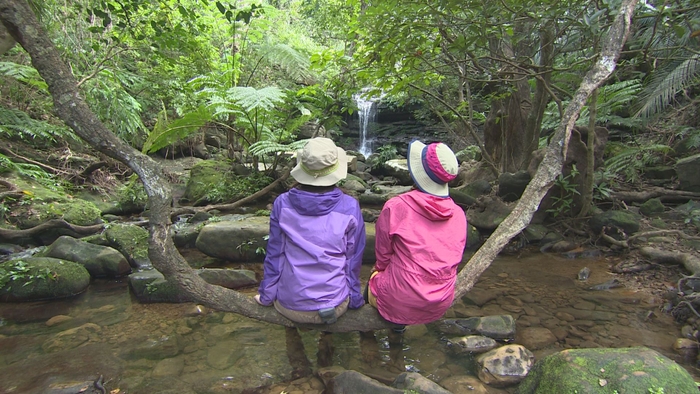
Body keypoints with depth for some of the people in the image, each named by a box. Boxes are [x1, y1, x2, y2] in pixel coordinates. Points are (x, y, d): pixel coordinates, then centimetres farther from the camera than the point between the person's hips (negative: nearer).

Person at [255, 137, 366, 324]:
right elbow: (353, 259, -4)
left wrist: (266, 295, 12)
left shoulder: (282, 203, -11)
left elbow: (274, 254, -3)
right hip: (336, 305, -1)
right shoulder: (350, 207, -14)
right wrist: (354, 298, 11)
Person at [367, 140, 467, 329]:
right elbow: (453, 261, 5)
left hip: (399, 303, -3)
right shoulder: (458, 215, -7)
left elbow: (383, 255, -6)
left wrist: (380, 269, 15)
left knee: (374, 276, 27)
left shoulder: (395, 207, -18)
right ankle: (399, 324, 26)